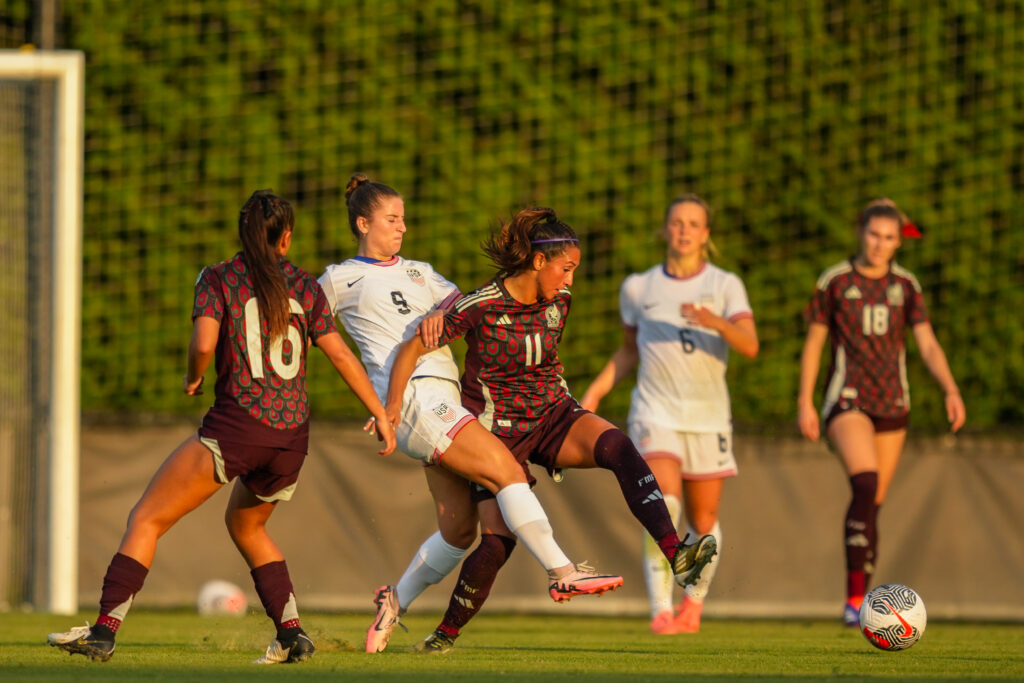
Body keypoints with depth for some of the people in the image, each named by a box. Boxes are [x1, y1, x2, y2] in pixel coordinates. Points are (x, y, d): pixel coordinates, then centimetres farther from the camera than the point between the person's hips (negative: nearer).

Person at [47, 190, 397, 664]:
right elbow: (341, 355, 10)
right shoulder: (304, 286, 11)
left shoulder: (219, 278, 1)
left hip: (238, 425, -5)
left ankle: (104, 630, -10)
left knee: (146, 519, 2)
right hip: (292, 437, 5)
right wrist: (381, 414, 16)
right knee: (244, 524, 30)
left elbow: (204, 344, -13)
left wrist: (193, 378, 8)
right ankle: (291, 634, 17)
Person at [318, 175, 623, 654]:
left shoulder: (418, 272, 26)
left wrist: (442, 311, -8)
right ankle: (562, 573, -20)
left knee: (459, 530, 3)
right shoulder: (340, 280, 9)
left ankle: (395, 603, 18)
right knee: (507, 470, -18)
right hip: (412, 397, -7)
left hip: (444, 401, 7)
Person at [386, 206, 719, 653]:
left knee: (617, 447, -27)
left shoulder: (558, 302, -1)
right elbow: (412, 349, -13)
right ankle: (446, 632, 13)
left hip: (553, 415, 4)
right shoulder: (482, 307, -17)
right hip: (499, 428, -4)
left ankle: (676, 555, -40)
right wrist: (392, 406, -21)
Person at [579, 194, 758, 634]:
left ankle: (694, 602, 33)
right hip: (656, 412, -1)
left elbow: (750, 346, -13)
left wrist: (717, 323, -32)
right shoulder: (638, 288, 8)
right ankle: (660, 609, -25)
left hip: (708, 416, 1)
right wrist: (596, 391, 10)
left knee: (703, 521, 8)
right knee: (663, 503, -23)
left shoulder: (725, 286, 1)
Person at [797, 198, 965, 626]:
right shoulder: (835, 281, -2)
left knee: (874, 504, 7)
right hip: (847, 399, -4)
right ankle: (854, 597, -28)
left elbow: (928, 345, 1)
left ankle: (861, 607, 18)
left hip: (891, 403, 4)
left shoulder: (905, 285, 6)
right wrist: (805, 403, -4)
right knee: (866, 485, -25)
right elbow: (813, 344, 3)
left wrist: (951, 391, -14)